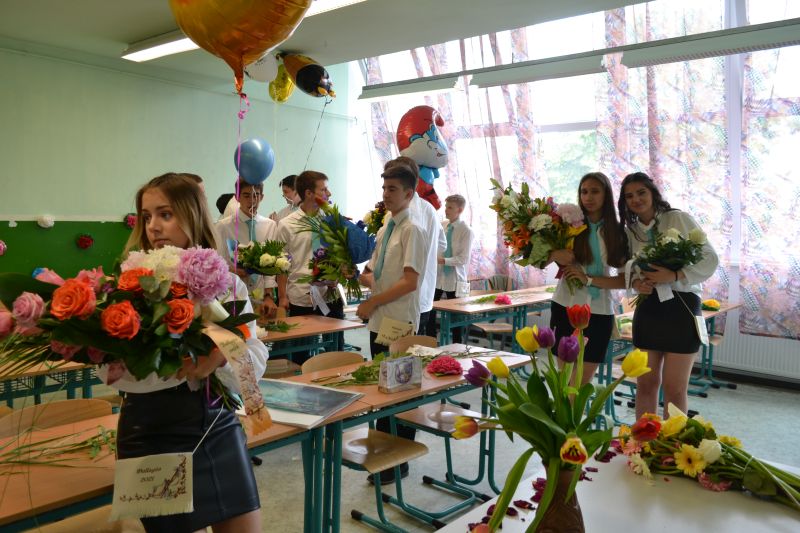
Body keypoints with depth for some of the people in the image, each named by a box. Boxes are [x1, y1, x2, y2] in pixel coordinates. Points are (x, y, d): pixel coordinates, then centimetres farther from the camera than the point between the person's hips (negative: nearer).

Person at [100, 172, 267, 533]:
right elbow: (111, 370, -16)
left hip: (219, 424, 3)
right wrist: (181, 363, -31)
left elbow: (256, 362, -5)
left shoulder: (227, 282, 1)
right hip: (153, 433, -3)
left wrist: (220, 356, -26)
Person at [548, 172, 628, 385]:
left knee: (584, 381, 8)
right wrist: (554, 255, -17)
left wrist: (588, 279, -15)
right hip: (566, 307, -1)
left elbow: (625, 279, -3)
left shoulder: (618, 233, 3)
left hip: (599, 312, 1)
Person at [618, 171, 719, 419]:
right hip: (647, 308, 5)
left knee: (675, 388, 1)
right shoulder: (630, 231, 9)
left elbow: (710, 259, -10)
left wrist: (674, 276, -23)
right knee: (646, 383, 10)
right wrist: (636, 282, -11)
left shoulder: (679, 218, -7)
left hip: (681, 306, -4)